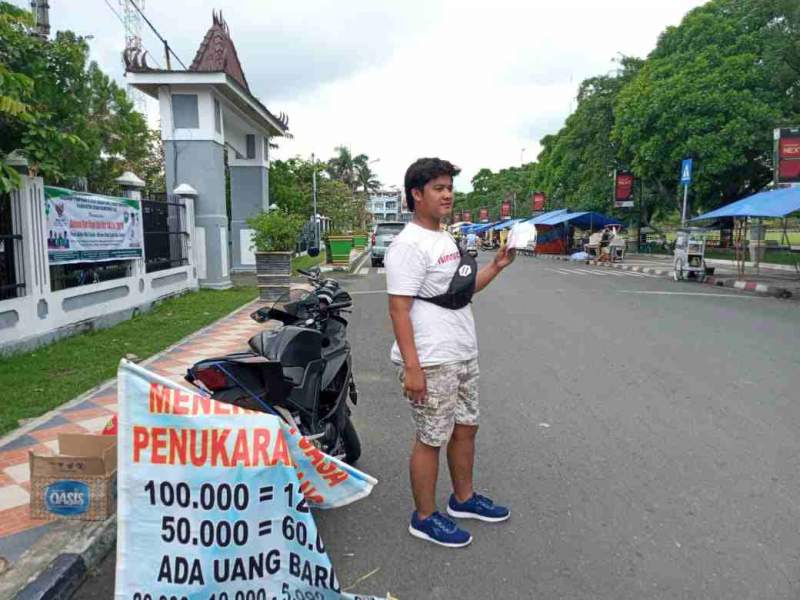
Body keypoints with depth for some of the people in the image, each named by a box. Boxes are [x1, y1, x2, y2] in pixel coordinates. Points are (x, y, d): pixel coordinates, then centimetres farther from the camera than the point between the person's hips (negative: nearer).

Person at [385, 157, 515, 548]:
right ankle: (424, 518, 20)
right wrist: (411, 367, -26)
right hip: (431, 363, -10)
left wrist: (496, 266, 11)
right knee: (432, 439, 2)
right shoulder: (409, 245, -16)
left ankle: (463, 498, 39)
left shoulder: (445, 240, 14)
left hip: (463, 355, 10)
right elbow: (398, 309, -22)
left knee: (466, 427, 20)